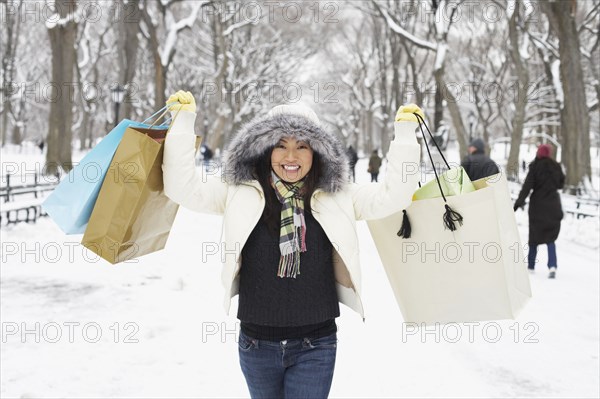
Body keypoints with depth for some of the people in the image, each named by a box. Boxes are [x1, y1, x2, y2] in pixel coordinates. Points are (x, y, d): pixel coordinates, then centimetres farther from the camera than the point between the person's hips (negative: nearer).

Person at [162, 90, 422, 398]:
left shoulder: (336, 197, 0)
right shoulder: (241, 193, -2)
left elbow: (393, 195, 0)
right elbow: (183, 186, -4)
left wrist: (404, 133, -1)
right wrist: (184, 120, -4)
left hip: (315, 345, -1)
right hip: (256, 343, 1)